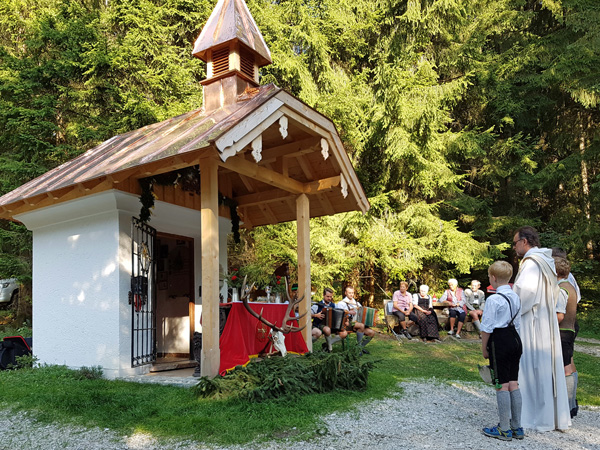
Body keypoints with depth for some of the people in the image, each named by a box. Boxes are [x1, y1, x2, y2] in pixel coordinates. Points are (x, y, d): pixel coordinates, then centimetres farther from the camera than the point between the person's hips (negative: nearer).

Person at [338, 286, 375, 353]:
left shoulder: (357, 303, 25)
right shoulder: (342, 303, 6)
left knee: (372, 332, -15)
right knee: (361, 325, -35)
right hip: (348, 323, -6)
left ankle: (361, 347, -1)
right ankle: (358, 346, -20)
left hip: (358, 322, 6)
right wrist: (348, 312, -22)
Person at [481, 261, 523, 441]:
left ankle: (504, 429, 11)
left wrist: (484, 348, -4)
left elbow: (487, 328, -14)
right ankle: (517, 428, 22)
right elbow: (517, 323, 15)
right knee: (513, 383, 14)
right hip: (515, 339, 8)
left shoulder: (493, 299, -17)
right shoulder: (515, 297, 8)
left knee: (502, 385, 1)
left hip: (499, 341, -8)